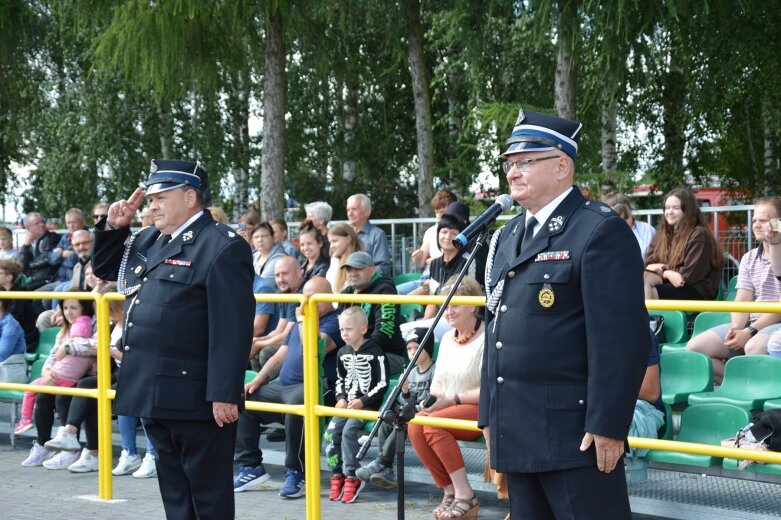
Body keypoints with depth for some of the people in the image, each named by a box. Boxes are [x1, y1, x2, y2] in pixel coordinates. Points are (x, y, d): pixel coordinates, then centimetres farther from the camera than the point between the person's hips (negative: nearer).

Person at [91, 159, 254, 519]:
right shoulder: (149, 241, 14)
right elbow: (103, 268, 29)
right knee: (173, 489, 16)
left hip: (195, 397, -9)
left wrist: (225, 394, -23)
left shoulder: (222, 246, -12)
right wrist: (113, 227, 10)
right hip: (153, 393, 9)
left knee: (208, 490, 2)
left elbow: (233, 327, -18)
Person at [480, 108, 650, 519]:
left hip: (575, 433, -8)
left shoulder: (601, 231, -10)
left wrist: (608, 424, -19)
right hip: (516, 432, 8)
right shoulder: (506, 237, 16)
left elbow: (622, 339, -16)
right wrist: (489, 414, 18)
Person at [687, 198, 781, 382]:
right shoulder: (749, 259, 15)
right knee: (694, 347, -9)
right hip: (751, 324, 7)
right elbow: (742, 301, 6)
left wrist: (750, 331, -20)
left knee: (754, 347, -40)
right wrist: (736, 328, -15)